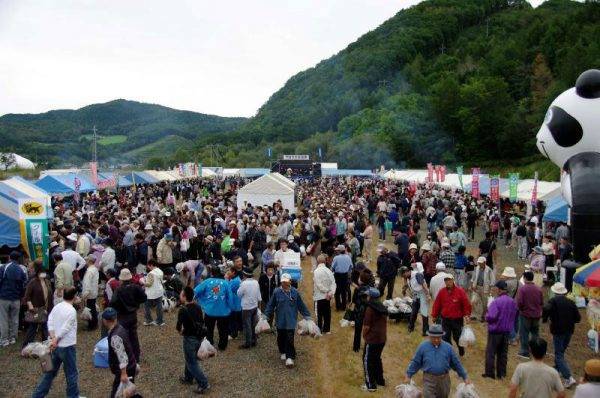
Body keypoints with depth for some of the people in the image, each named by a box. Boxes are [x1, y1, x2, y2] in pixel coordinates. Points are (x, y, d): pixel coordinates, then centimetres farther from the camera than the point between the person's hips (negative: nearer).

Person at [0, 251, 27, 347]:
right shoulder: (21, 270, 3)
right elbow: (24, 285, 5)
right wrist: (21, 296, 15)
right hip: (16, 299, 3)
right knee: (14, 319, 13)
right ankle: (13, 338, 18)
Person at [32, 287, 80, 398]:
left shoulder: (56, 307, 4)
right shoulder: (72, 311, -18)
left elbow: (50, 323, -2)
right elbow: (64, 329, -19)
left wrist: (53, 338, -10)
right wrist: (56, 340, -6)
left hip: (56, 346, 7)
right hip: (67, 347, -7)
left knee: (50, 371, 19)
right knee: (72, 373, 8)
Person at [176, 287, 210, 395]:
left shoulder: (183, 310, -21)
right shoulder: (197, 307, 0)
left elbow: (178, 326, -17)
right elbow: (201, 322, 7)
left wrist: (181, 331, 5)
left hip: (190, 338, -7)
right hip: (199, 336, 7)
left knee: (192, 363, 4)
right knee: (190, 358, 26)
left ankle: (204, 384, 2)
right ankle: (188, 378, 41)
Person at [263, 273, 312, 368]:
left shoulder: (295, 292, -4)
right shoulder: (277, 292, -5)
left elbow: (301, 305, 6)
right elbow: (271, 305, 4)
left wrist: (307, 316, 8)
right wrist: (265, 315, 2)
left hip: (291, 321, -1)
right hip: (280, 321, 2)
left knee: (290, 339, -7)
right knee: (281, 338, 13)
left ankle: (290, 357, -2)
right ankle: (283, 352, 36)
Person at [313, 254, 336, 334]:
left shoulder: (316, 271, -15)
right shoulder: (328, 270, 0)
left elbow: (319, 285, -19)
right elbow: (333, 282, -4)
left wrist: (327, 291, -10)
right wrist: (331, 292, -11)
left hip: (319, 296, -5)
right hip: (327, 296, 5)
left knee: (319, 313, 4)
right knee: (327, 313, 13)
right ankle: (327, 329, 20)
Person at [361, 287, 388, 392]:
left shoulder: (370, 309, -18)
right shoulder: (383, 308, 6)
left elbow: (367, 326, -17)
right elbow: (385, 323, 12)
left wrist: (364, 335, -1)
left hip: (372, 339, -8)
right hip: (382, 338, 8)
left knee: (368, 361, 4)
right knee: (377, 359, 23)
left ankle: (371, 385, 6)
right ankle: (380, 380, 31)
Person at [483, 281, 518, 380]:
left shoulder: (496, 302, -22)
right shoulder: (512, 302, 1)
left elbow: (491, 317, -26)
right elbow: (514, 316, 12)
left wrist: (486, 316, -6)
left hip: (495, 331, -7)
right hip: (507, 331, 7)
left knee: (490, 353, 5)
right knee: (503, 353, 15)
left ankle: (490, 373, 9)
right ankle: (501, 373, 22)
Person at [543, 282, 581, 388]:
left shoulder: (553, 301, -11)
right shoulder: (571, 302, 3)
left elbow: (545, 309, -31)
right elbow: (578, 318, 3)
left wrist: (544, 319, -13)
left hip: (558, 330, -6)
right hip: (569, 331, 6)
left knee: (559, 355, -2)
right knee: (561, 351, 24)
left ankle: (569, 378, -13)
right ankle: (556, 370, 40)